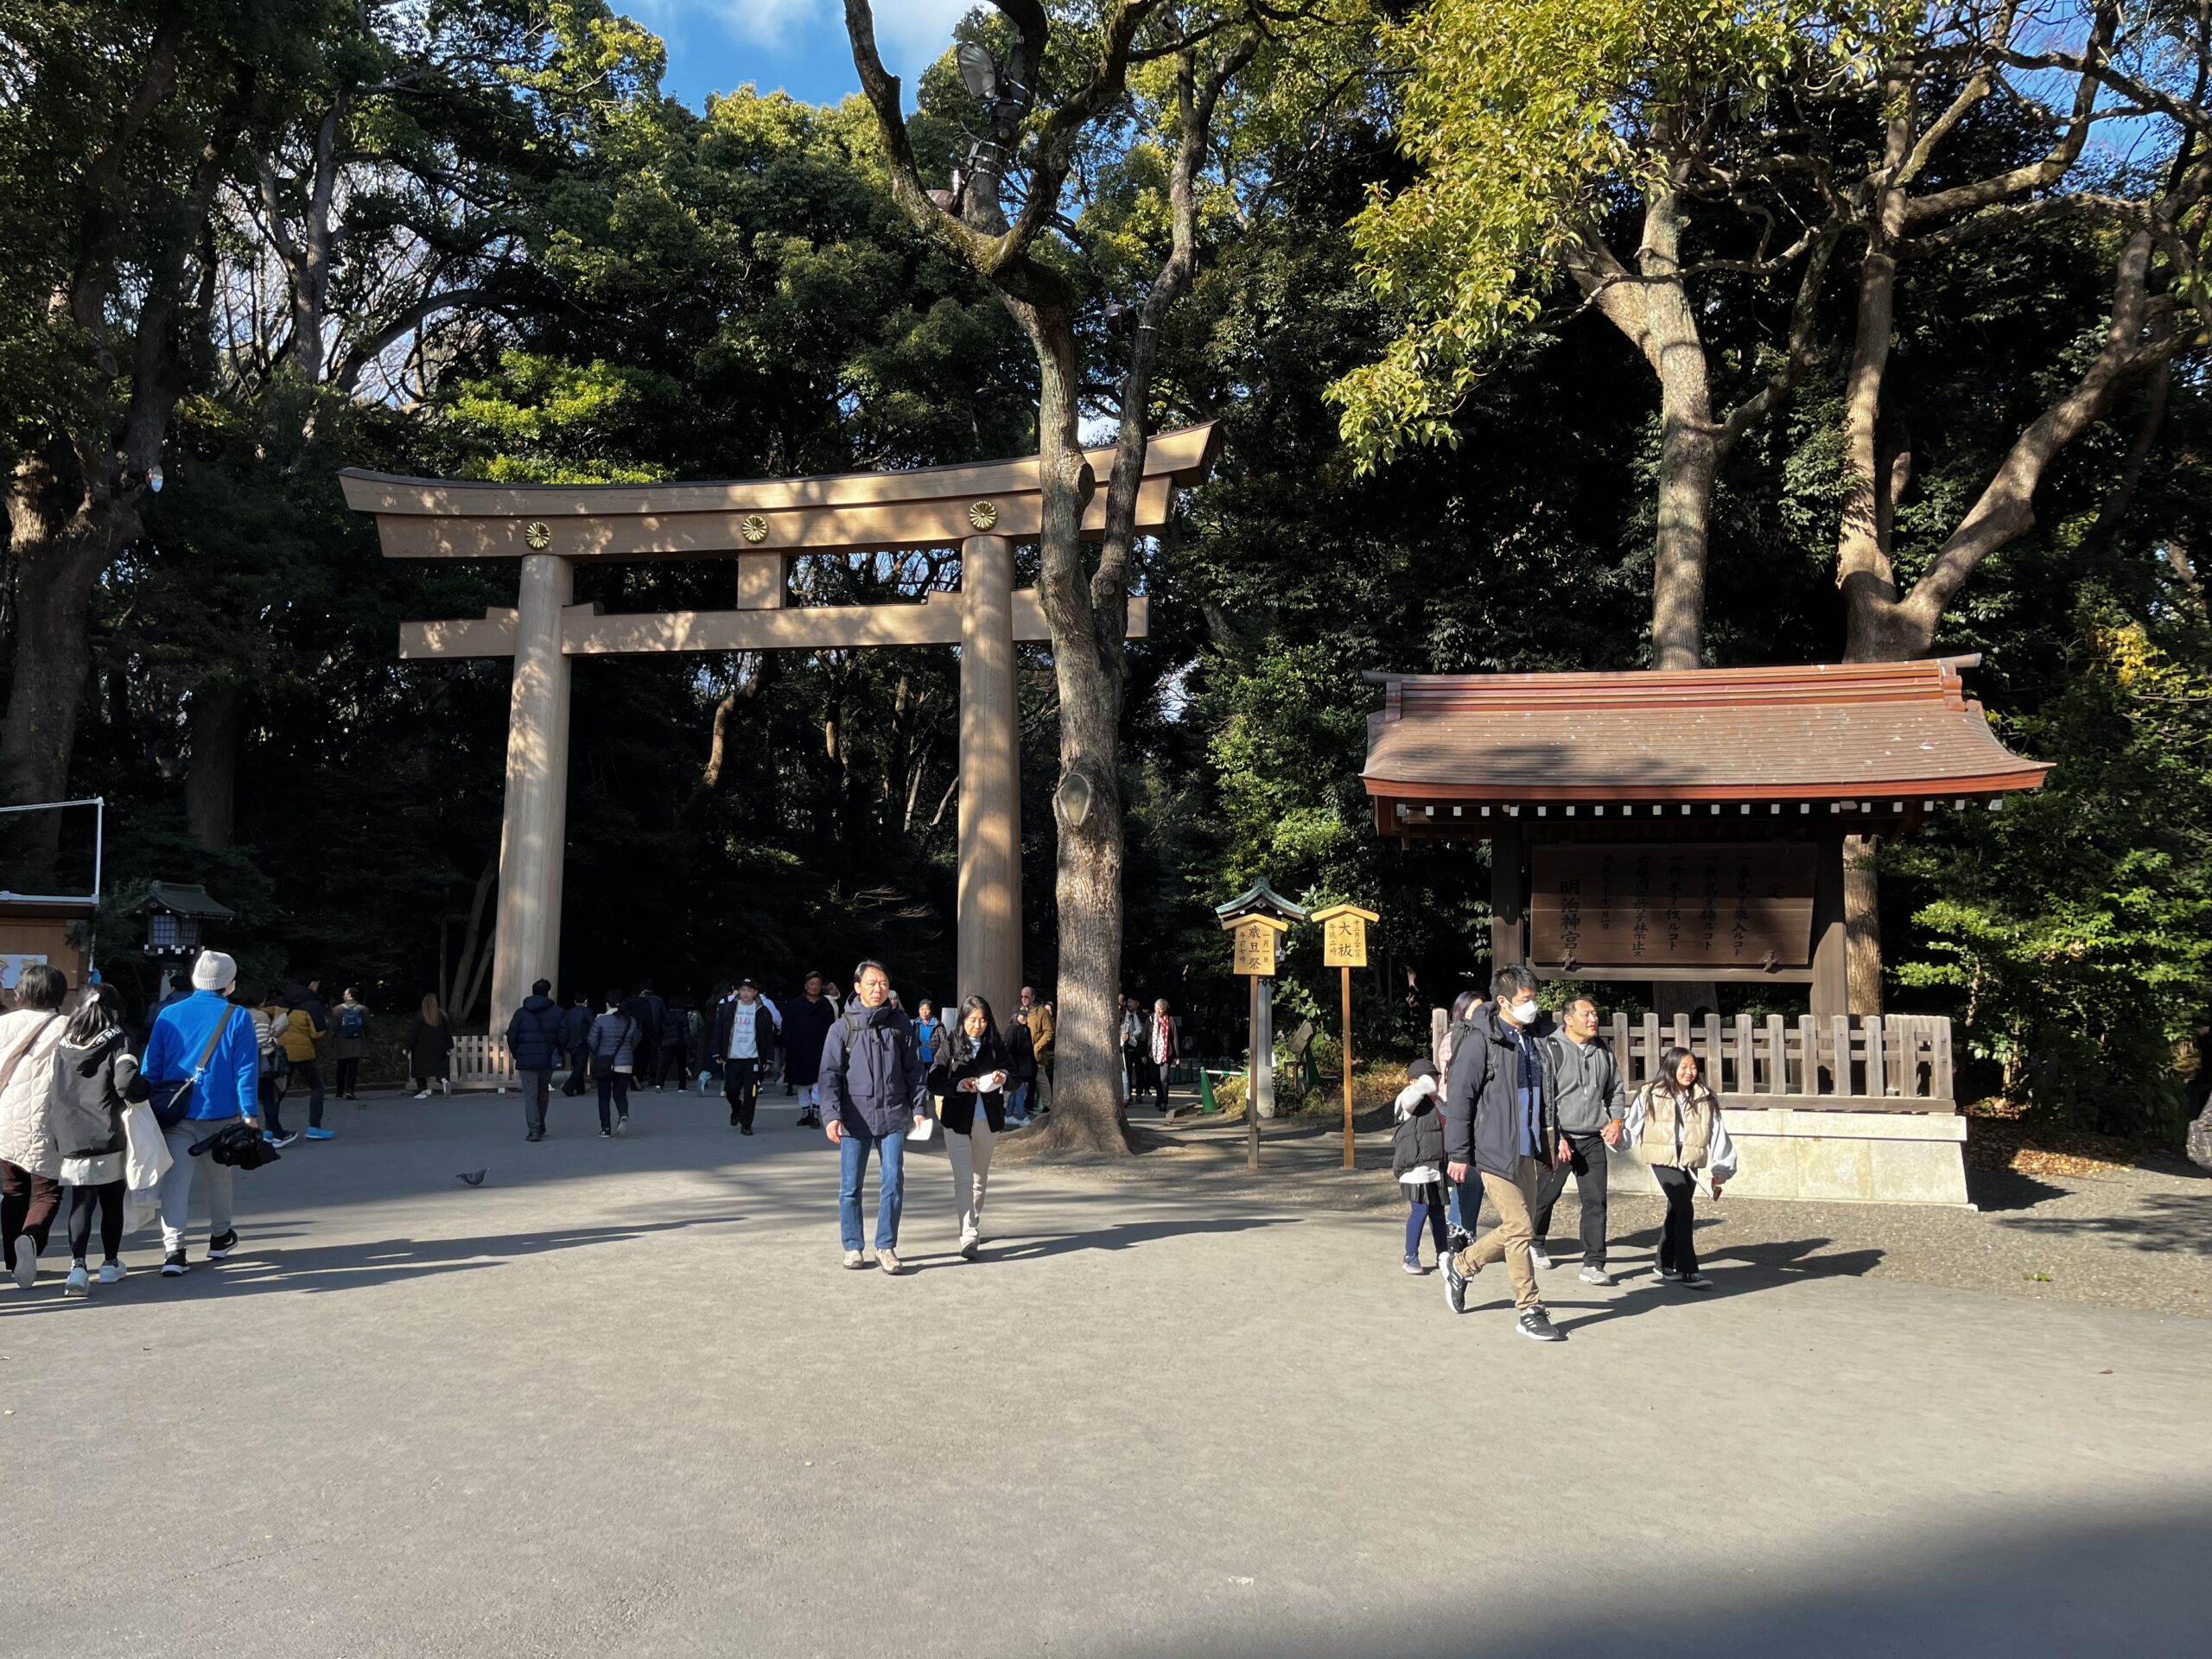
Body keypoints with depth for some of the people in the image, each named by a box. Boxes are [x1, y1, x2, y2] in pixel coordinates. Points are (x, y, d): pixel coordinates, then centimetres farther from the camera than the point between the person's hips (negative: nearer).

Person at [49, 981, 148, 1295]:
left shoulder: (64, 1043, 6)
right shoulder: (117, 1042, -7)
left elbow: (50, 1084, 10)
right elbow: (127, 1083, -20)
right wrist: (144, 1091, 0)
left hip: (71, 1136, 3)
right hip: (109, 1138, -3)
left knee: (81, 1202, 4)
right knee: (112, 1202, 13)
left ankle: (77, 1265, -12)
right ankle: (110, 1263, 23)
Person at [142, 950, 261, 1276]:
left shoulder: (168, 1015, 5)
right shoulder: (237, 1017, -4)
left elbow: (151, 1066, 7)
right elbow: (246, 1069, -7)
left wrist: (148, 1109, 15)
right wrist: (249, 1113, -3)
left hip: (175, 1113, 1)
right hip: (220, 1112, -1)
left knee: (175, 1180, -1)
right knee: (220, 1175, 17)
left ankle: (173, 1250, -13)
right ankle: (220, 1238, 32)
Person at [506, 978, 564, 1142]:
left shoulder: (521, 1013, 3)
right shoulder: (557, 1012, 1)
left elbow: (511, 1036, -1)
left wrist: (517, 1055, 10)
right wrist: (558, 1054, 9)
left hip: (526, 1061, -1)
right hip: (548, 1061, 1)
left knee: (530, 1096, 0)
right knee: (543, 1093, 17)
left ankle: (533, 1130, -11)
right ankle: (540, 1127, 27)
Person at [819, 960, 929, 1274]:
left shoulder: (901, 1024, 7)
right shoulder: (843, 1027, 1)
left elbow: (915, 1069, 9)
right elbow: (830, 1074, -2)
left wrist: (919, 1108, 2)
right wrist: (832, 1115, -12)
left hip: (893, 1117, 1)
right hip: (855, 1118, -1)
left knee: (893, 1182, -4)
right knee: (850, 1186, 6)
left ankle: (886, 1247, 7)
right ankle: (853, 1247, 19)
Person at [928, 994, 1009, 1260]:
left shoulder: (996, 1046, 3)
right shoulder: (951, 1045, -4)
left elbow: (1011, 1075, 6)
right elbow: (934, 1081, -8)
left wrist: (1002, 1078, -17)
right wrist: (959, 1084, -24)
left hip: (986, 1120, 3)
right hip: (957, 1120, -3)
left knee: (980, 1179, 16)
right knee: (964, 1179, -12)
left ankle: (974, 1226, 33)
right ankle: (969, 1237, -15)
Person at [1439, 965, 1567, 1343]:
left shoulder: (1536, 1038, 9)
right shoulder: (1480, 1042, -13)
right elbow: (1459, 1098, -12)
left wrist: (1555, 1134, 17)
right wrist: (1458, 1154, -12)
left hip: (1527, 1151, 8)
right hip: (1494, 1150, -8)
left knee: (1517, 1228, 13)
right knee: (1519, 1228, -5)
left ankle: (1460, 1265, 33)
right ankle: (1530, 1311, 6)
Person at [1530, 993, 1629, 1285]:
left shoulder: (1603, 1052, 9)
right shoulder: (1552, 1049, -10)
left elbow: (1615, 1090, 21)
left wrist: (1616, 1121, 4)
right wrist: (1554, 1137, -17)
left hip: (1593, 1140, 4)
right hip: (1559, 1138, -4)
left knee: (1595, 1201, -2)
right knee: (1545, 1196, 10)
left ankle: (1594, 1264, 2)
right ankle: (1535, 1244, 35)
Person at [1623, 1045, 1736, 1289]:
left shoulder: (1704, 1099, 4)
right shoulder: (1650, 1095, -3)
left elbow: (1718, 1135, 5)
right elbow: (1632, 1127, 2)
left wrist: (1720, 1170, 1)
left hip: (1690, 1163, 4)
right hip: (1664, 1160, -4)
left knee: (1676, 1211, 14)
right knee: (1684, 1209, -16)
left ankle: (1666, 1265, 31)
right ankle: (1688, 1271, -15)